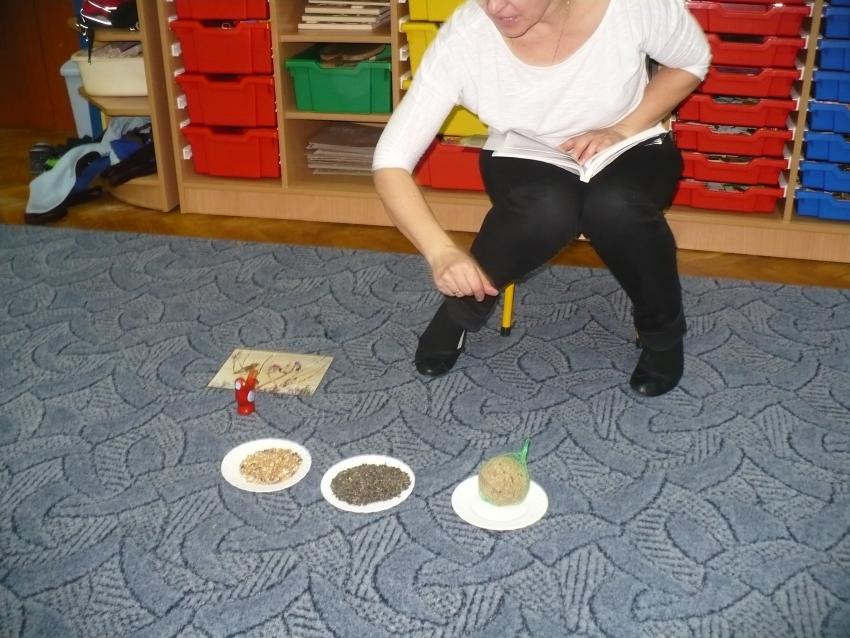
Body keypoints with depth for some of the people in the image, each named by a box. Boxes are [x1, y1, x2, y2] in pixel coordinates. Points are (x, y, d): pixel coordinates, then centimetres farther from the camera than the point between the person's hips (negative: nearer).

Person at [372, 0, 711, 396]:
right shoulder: (462, 39, -27)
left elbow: (692, 63, -5)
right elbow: (390, 160, -28)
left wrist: (623, 129, -20)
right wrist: (440, 251, -43)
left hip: (628, 153, 1)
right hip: (525, 162, 0)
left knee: (613, 206, -35)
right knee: (549, 207, -36)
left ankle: (662, 329, -4)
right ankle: (462, 309, -6)